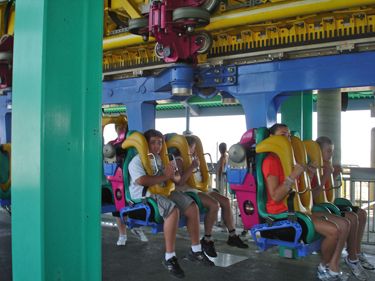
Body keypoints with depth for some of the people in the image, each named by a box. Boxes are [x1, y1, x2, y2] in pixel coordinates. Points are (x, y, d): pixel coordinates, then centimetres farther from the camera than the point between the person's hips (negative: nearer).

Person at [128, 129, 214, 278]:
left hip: (164, 192, 8)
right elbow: (141, 180, -22)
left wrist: (174, 176, -8)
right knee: (173, 210, -33)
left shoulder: (161, 159, 19)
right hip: (145, 196, -8)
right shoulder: (137, 161, -3)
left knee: (193, 207, -8)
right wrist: (165, 177, -15)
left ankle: (195, 251, 5)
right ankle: (169, 258, -25)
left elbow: (177, 177, 19)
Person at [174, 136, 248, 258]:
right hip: (188, 191, -9)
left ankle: (233, 236, 2)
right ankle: (206, 240, -16)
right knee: (214, 205, -28)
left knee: (225, 201, -5)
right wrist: (192, 167, -24)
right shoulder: (179, 160, -8)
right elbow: (180, 182, -23)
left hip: (201, 188, 9)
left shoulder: (193, 158, 21)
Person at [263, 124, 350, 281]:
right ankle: (323, 268, 4)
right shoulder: (271, 161, -11)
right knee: (333, 230, -21)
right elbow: (275, 197, -22)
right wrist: (293, 175, -26)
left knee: (344, 224, 1)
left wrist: (310, 174, 6)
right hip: (281, 212, -10)